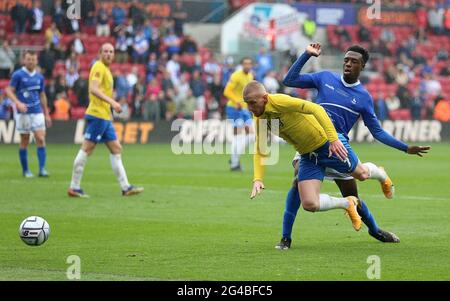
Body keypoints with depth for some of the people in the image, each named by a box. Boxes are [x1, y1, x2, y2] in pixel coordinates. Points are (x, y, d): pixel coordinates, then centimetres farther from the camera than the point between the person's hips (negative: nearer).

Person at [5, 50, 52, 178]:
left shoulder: (39, 77, 10)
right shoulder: (18, 75, -4)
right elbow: (9, 91, -5)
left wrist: (46, 114, 18)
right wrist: (18, 103, -22)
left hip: (37, 112, 3)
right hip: (23, 113, -3)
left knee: (41, 139, -9)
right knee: (24, 142, 3)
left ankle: (42, 169, -9)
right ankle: (25, 170, 14)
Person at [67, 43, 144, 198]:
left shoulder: (106, 69, 19)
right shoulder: (99, 67, -10)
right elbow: (93, 89, -23)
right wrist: (112, 102, -29)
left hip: (105, 117, 10)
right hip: (97, 114, -10)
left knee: (116, 149, 8)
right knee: (87, 149, -7)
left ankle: (125, 187, 9)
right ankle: (74, 187, -4)